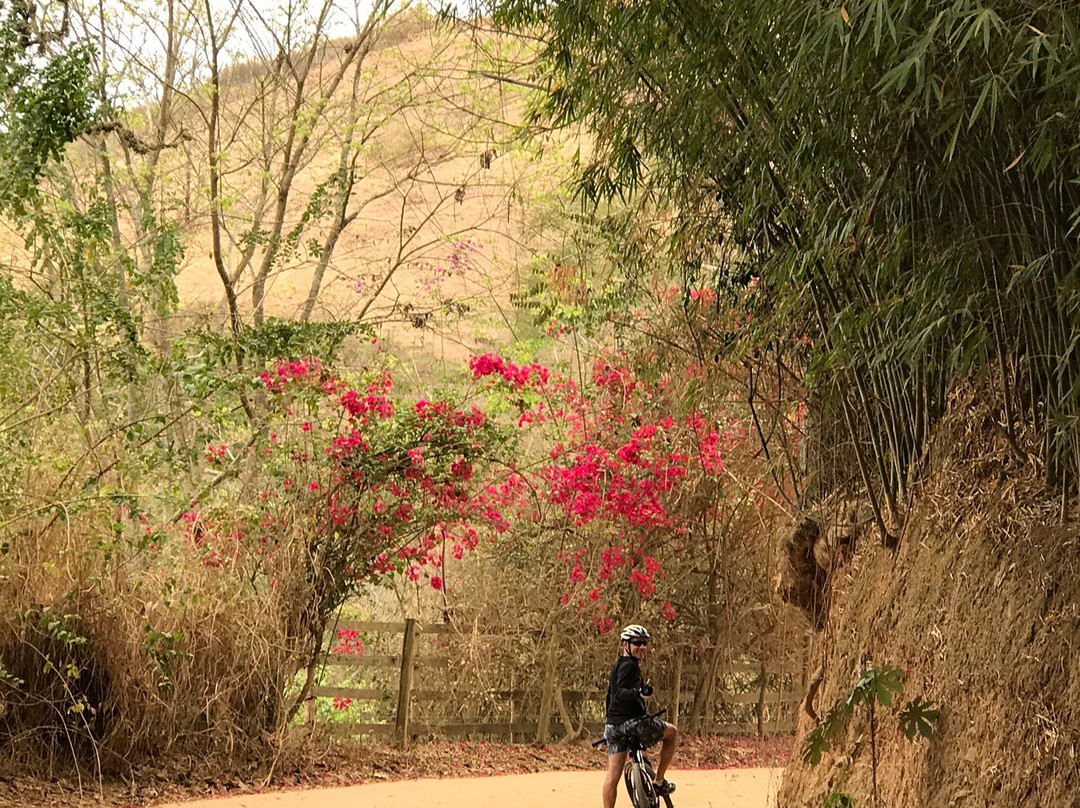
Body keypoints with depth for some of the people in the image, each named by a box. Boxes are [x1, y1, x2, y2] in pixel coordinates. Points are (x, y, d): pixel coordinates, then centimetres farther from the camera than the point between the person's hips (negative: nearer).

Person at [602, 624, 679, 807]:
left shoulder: (618, 665, 19)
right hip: (633, 722, -8)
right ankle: (659, 782, 17)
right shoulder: (629, 665, -12)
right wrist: (640, 692, -40)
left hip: (614, 725, 8)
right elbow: (620, 693, -26)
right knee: (672, 733, 16)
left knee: (613, 774, 4)